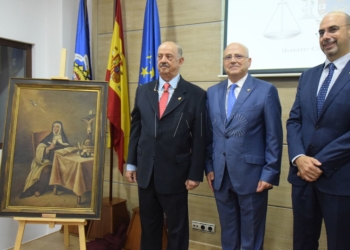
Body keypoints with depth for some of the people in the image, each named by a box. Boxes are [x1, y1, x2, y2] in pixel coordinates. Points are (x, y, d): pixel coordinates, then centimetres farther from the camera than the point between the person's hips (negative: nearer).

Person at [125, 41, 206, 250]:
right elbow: (136, 129, 10)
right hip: (145, 171, 4)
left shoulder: (196, 94, -6)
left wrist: (195, 174, -9)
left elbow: (199, 138, -7)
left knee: (177, 228, 12)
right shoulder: (143, 91, 7)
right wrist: (131, 163, 8)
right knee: (149, 225, 17)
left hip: (175, 173, -4)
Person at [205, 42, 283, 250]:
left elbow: (274, 137, -8)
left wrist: (270, 173, -11)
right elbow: (209, 134, 9)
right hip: (220, 175, 4)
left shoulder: (266, 91, -6)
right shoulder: (212, 92, 7)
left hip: (251, 174, -4)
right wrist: (209, 166, 6)